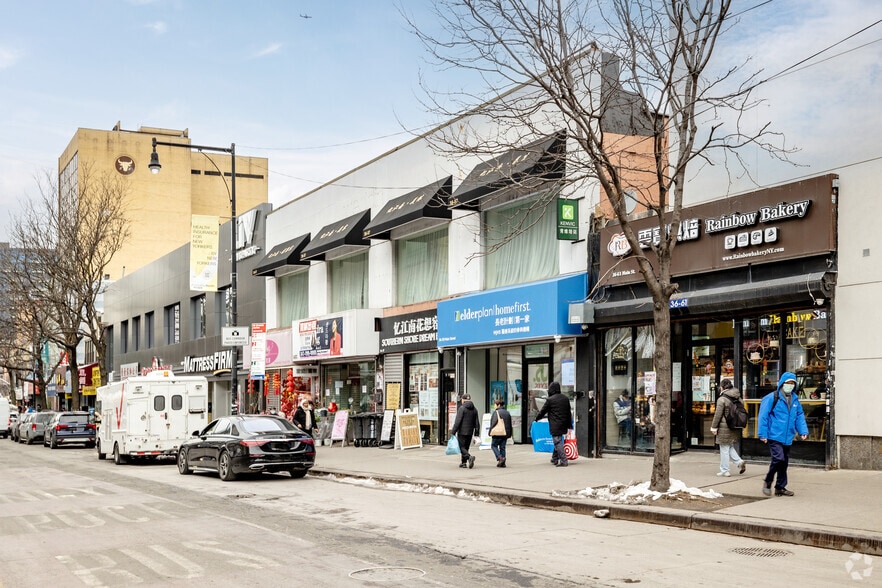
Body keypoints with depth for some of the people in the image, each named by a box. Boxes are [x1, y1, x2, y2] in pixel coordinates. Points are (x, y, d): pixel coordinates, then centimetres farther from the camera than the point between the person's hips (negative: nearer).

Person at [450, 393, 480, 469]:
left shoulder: (462, 408, -11)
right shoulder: (474, 409, 7)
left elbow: (458, 421, -16)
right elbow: (477, 422, 8)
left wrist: (453, 432, -13)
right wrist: (476, 433, 13)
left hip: (462, 431, -6)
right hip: (470, 432, 6)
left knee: (461, 447, -1)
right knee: (466, 447, 16)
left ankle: (470, 457, -24)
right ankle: (463, 463, 18)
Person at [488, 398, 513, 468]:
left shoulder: (496, 412, -9)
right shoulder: (507, 413, 15)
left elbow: (494, 423, -16)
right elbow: (510, 425, 18)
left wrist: (490, 432, -8)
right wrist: (509, 434, 21)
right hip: (505, 434, 7)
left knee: (494, 445, 3)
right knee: (502, 447, 10)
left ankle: (500, 458, -15)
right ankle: (502, 463, 7)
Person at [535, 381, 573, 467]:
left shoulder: (550, 400, -10)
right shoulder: (565, 399, 10)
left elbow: (542, 411, -1)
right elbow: (569, 413, 14)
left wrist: (537, 418, 17)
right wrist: (569, 425, 21)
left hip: (555, 426, -7)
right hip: (563, 425, 7)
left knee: (558, 443, -5)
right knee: (558, 442, 19)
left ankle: (563, 461, -10)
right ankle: (555, 459, 29)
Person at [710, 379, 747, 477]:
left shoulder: (722, 399, -14)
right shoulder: (738, 398, 7)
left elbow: (718, 415, -13)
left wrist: (714, 427, -6)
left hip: (725, 428, -7)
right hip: (736, 428, 7)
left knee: (724, 449, 1)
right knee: (731, 447, 21)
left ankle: (724, 471, 7)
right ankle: (739, 462, 4)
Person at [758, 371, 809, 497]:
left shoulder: (795, 400, 12)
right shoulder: (772, 398, -8)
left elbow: (800, 416, 16)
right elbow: (763, 416, -9)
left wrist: (803, 431, 3)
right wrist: (762, 434, -12)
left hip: (787, 438, 7)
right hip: (774, 437, -7)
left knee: (784, 463, 11)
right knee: (778, 459, -18)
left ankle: (780, 487, 23)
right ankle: (768, 481, 4)